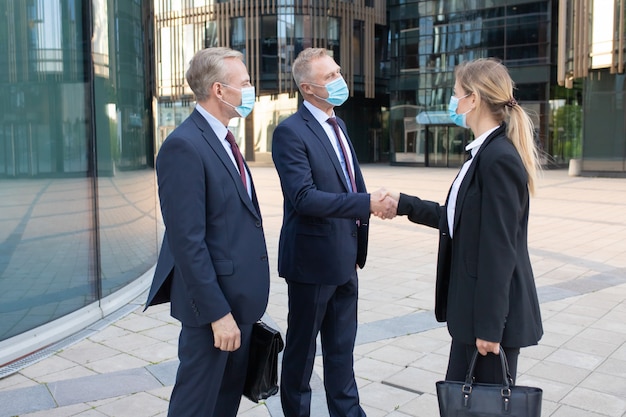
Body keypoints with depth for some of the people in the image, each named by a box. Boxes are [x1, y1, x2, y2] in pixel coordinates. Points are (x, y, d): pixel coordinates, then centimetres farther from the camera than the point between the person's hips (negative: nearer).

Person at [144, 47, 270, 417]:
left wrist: (243, 302, 15)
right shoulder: (184, 146, -20)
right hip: (215, 300, -9)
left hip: (241, 297, 9)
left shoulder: (223, 139, 11)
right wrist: (218, 312, -21)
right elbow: (187, 240, -23)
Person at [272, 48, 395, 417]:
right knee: (302, 345, 11)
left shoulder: (338, 126, 11)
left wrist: (356, 246, 11)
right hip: (313, 259, -7)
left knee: (342, 344, 18)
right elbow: (304, 197, -25)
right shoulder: (291, 132, -15)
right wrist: (366, 203, -28)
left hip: (344, 257, 7)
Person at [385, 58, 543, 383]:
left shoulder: (499, 159, -20)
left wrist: (490, 326, -19)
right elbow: (457, 219, 15)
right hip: (473, 306, 9)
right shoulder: (485, 153, 10)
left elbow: (499, 249, -21)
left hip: (494, 311, -9)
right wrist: (404, 204, 17)